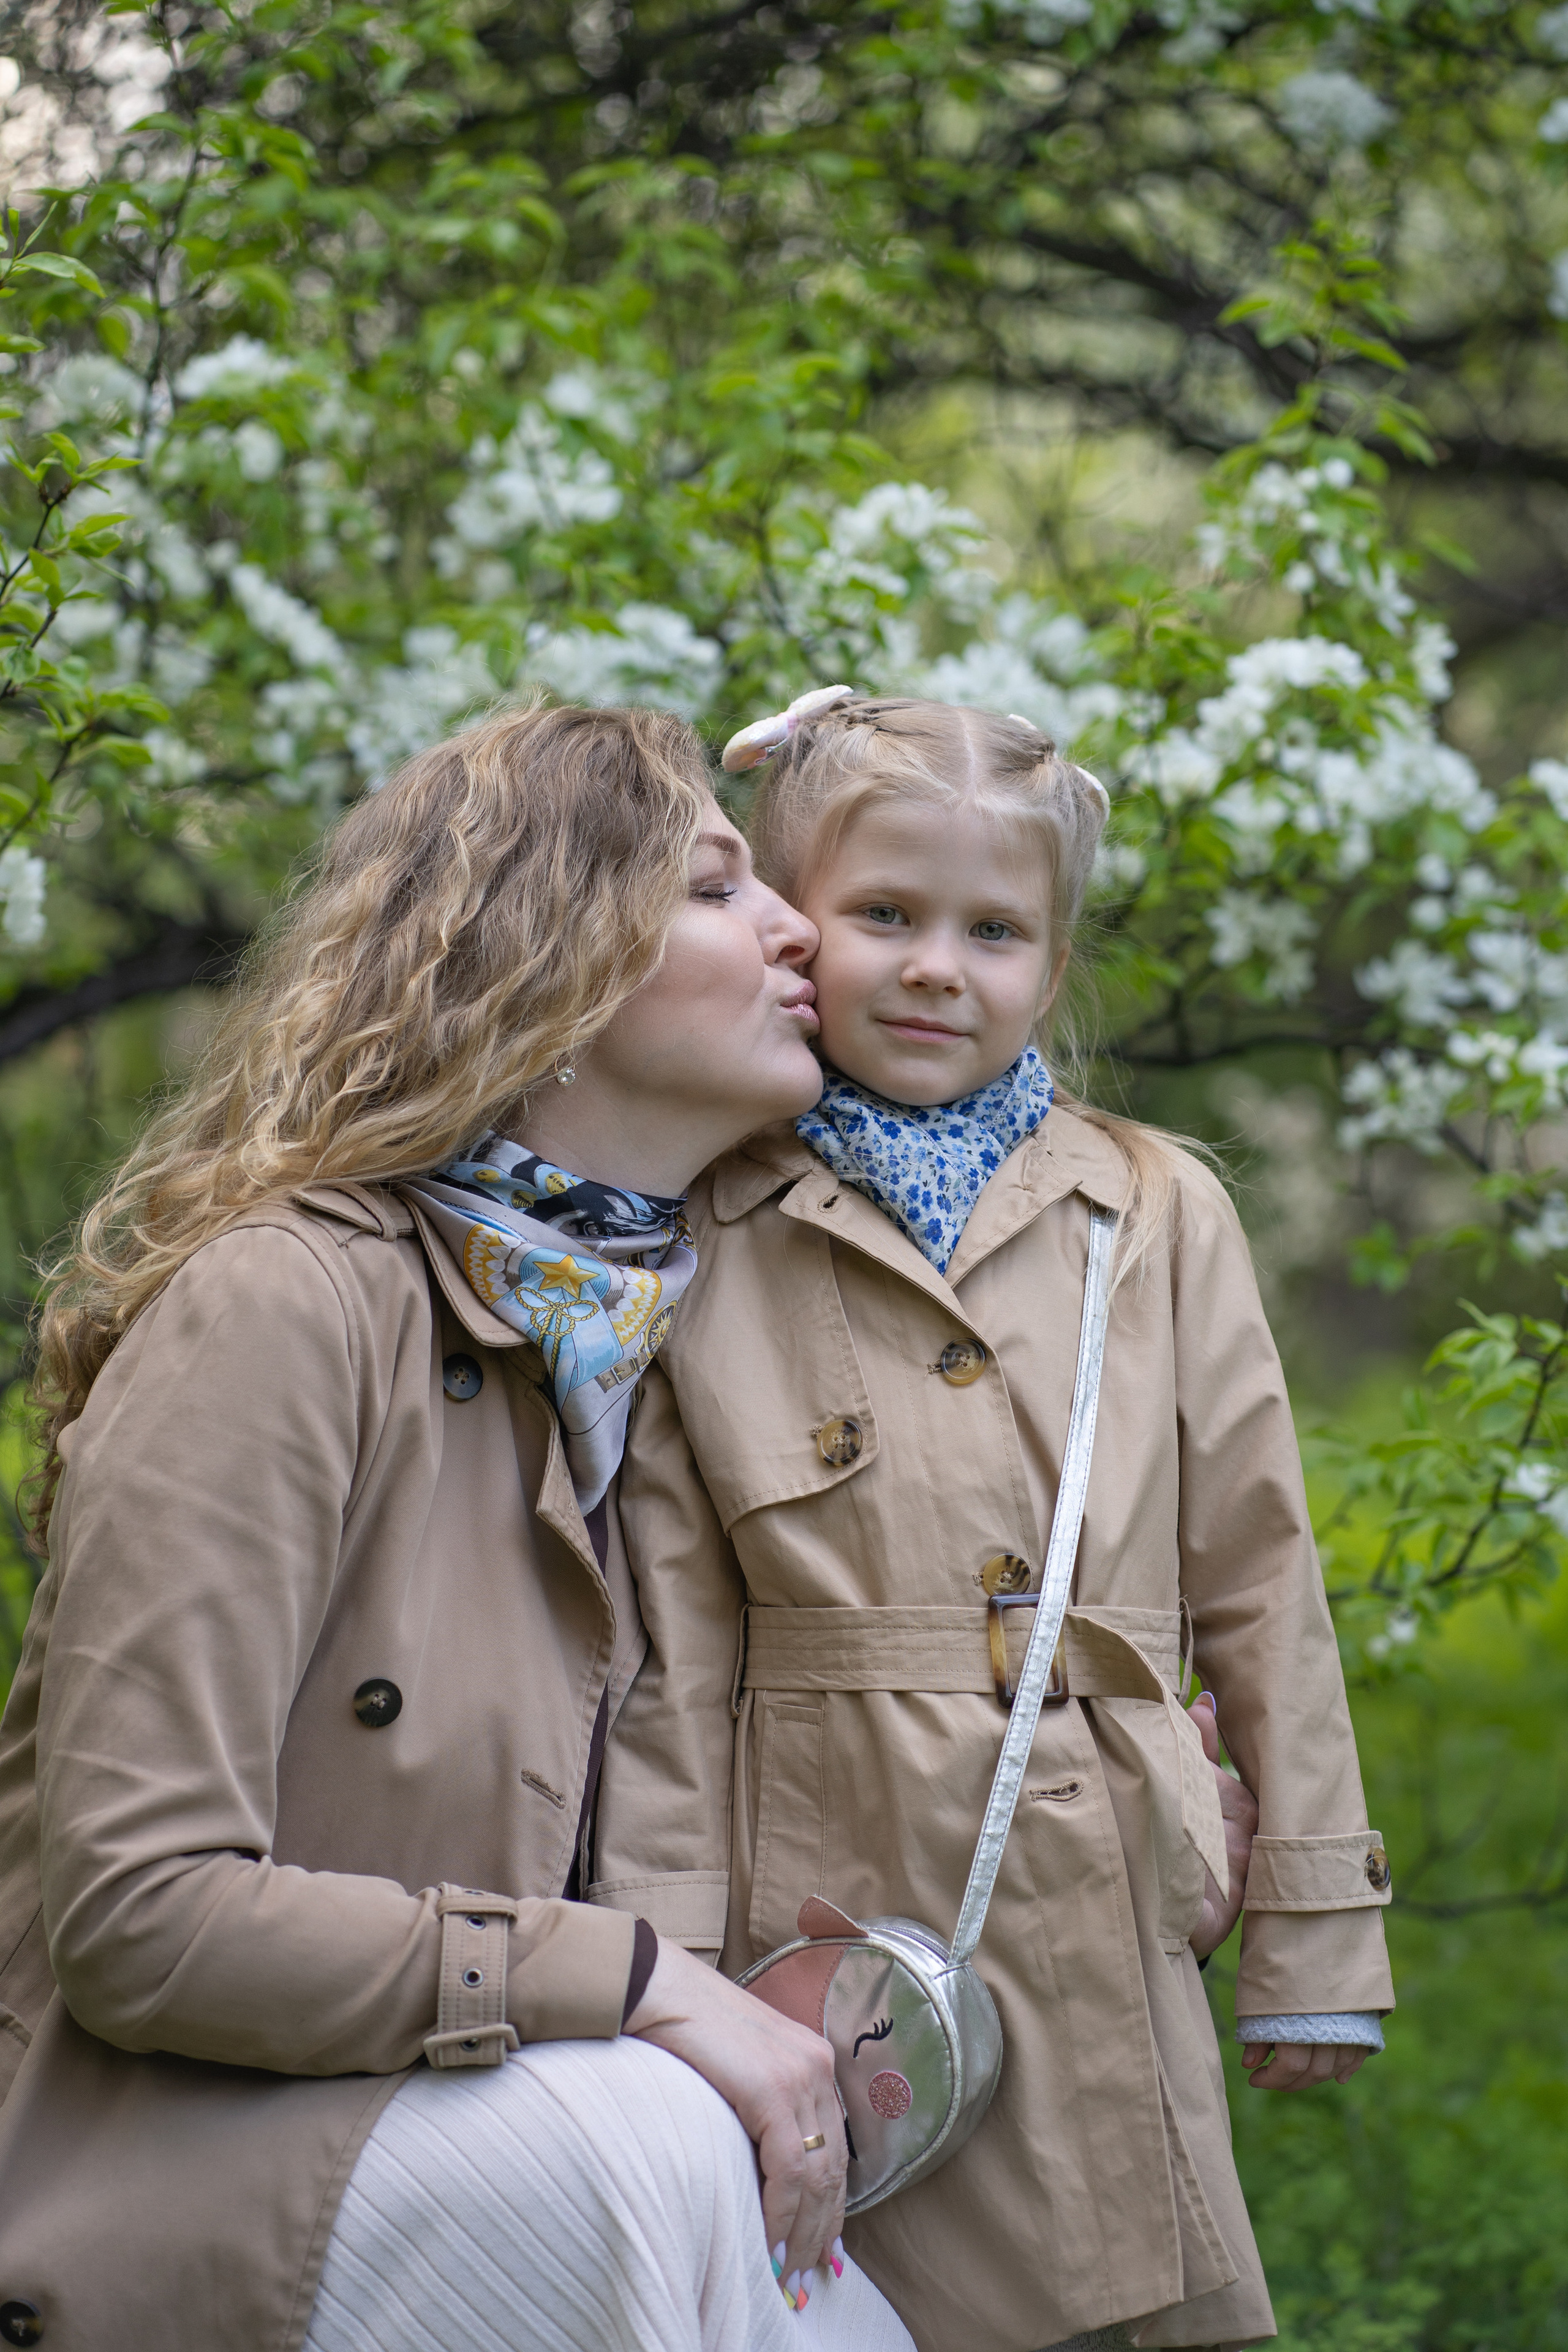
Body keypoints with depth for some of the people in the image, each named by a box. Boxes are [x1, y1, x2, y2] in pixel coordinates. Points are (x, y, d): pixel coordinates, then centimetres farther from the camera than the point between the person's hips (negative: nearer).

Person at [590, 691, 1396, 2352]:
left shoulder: (1164, 1217, 8)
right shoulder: (703, 1247, 3)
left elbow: (1258, 1587, 8)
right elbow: (673, 1653, 1)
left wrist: (1312, 1942, 6)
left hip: (1115, 1927, 2)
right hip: (829, 1929, -1)